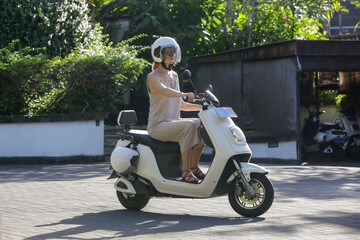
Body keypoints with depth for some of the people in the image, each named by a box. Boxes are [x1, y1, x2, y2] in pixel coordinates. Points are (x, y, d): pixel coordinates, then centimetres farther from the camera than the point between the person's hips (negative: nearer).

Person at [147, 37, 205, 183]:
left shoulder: (174, 76, 18)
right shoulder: (152, 77, -6)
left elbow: (180, 105, 21)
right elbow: (164, 91, -30)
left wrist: (198, 106, 5)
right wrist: (184, 94, -46)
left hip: (174, 122, 8)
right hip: (158, 126, -8)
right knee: (189, 126, -32)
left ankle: (194, 166, -4)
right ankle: (186, 171, -30)